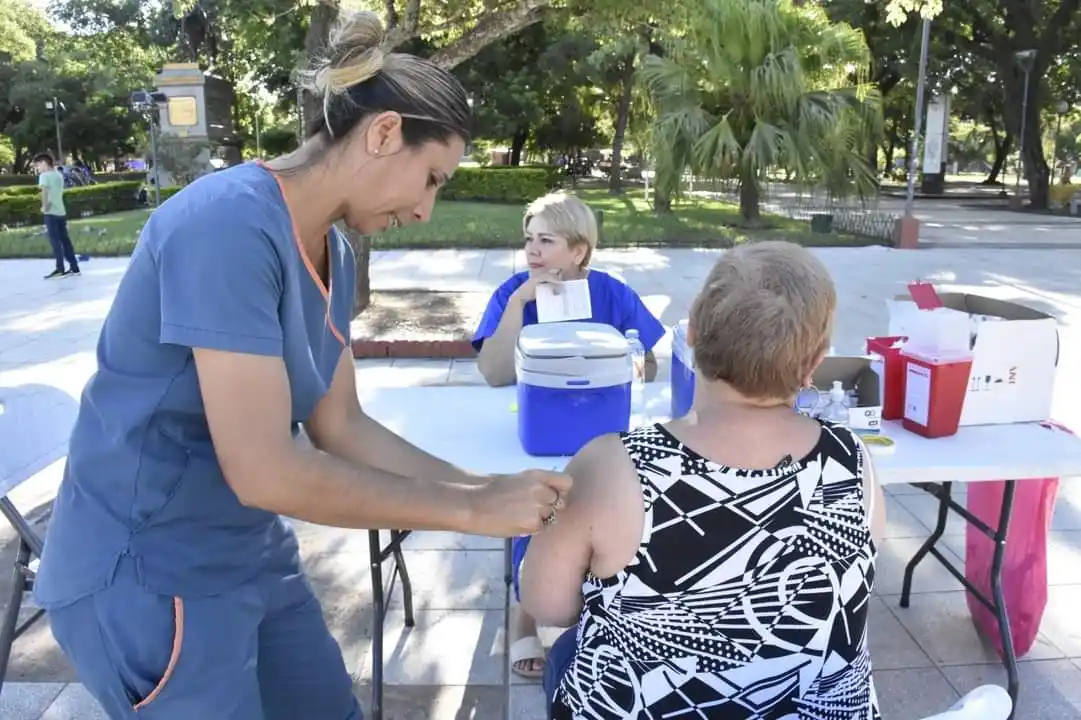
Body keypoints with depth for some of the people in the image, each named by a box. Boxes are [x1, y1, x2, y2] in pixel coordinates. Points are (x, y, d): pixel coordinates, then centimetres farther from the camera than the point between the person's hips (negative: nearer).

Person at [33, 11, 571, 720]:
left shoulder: (334, 253, 1)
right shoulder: (229, 223, -26)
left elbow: (340, 428, 3)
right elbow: (263, 470, -29)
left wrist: (486, 488, -4)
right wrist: (470, 511, -22)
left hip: (251, 553, 8)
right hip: (147, 574, -8)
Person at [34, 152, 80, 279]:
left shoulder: (44, 175, -8)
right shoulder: (58, 175, 15)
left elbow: (44, 191, -21)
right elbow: (59, 192, 13)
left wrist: (44, 207, -14)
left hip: (51, 212, -7)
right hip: (61, 211, 7)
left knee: (55, 241, -4)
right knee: (65, 240, 9)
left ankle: (60, 269, -4)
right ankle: (74, 268, 8)